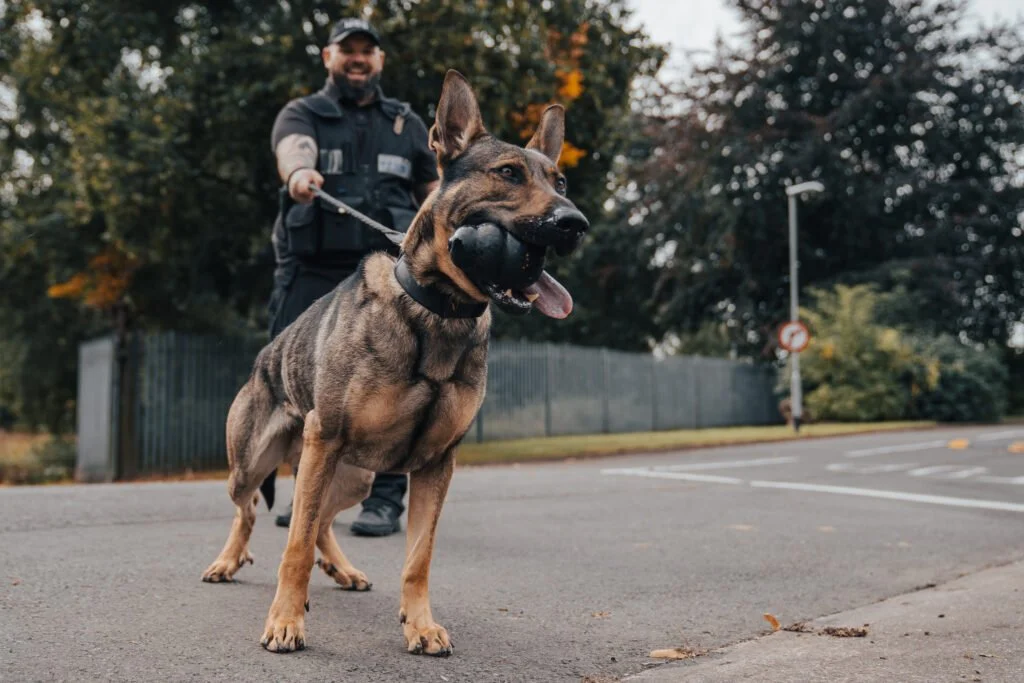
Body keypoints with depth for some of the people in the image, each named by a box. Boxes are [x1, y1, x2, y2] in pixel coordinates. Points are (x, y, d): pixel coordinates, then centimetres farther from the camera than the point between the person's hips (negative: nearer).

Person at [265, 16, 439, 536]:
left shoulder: (407, 124, 20)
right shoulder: (301, 115, 12)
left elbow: (431, 190, 21)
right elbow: (293, 146, -13)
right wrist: (300, 171, -36)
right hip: (310, 272, 1)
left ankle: (385, 499, -3)